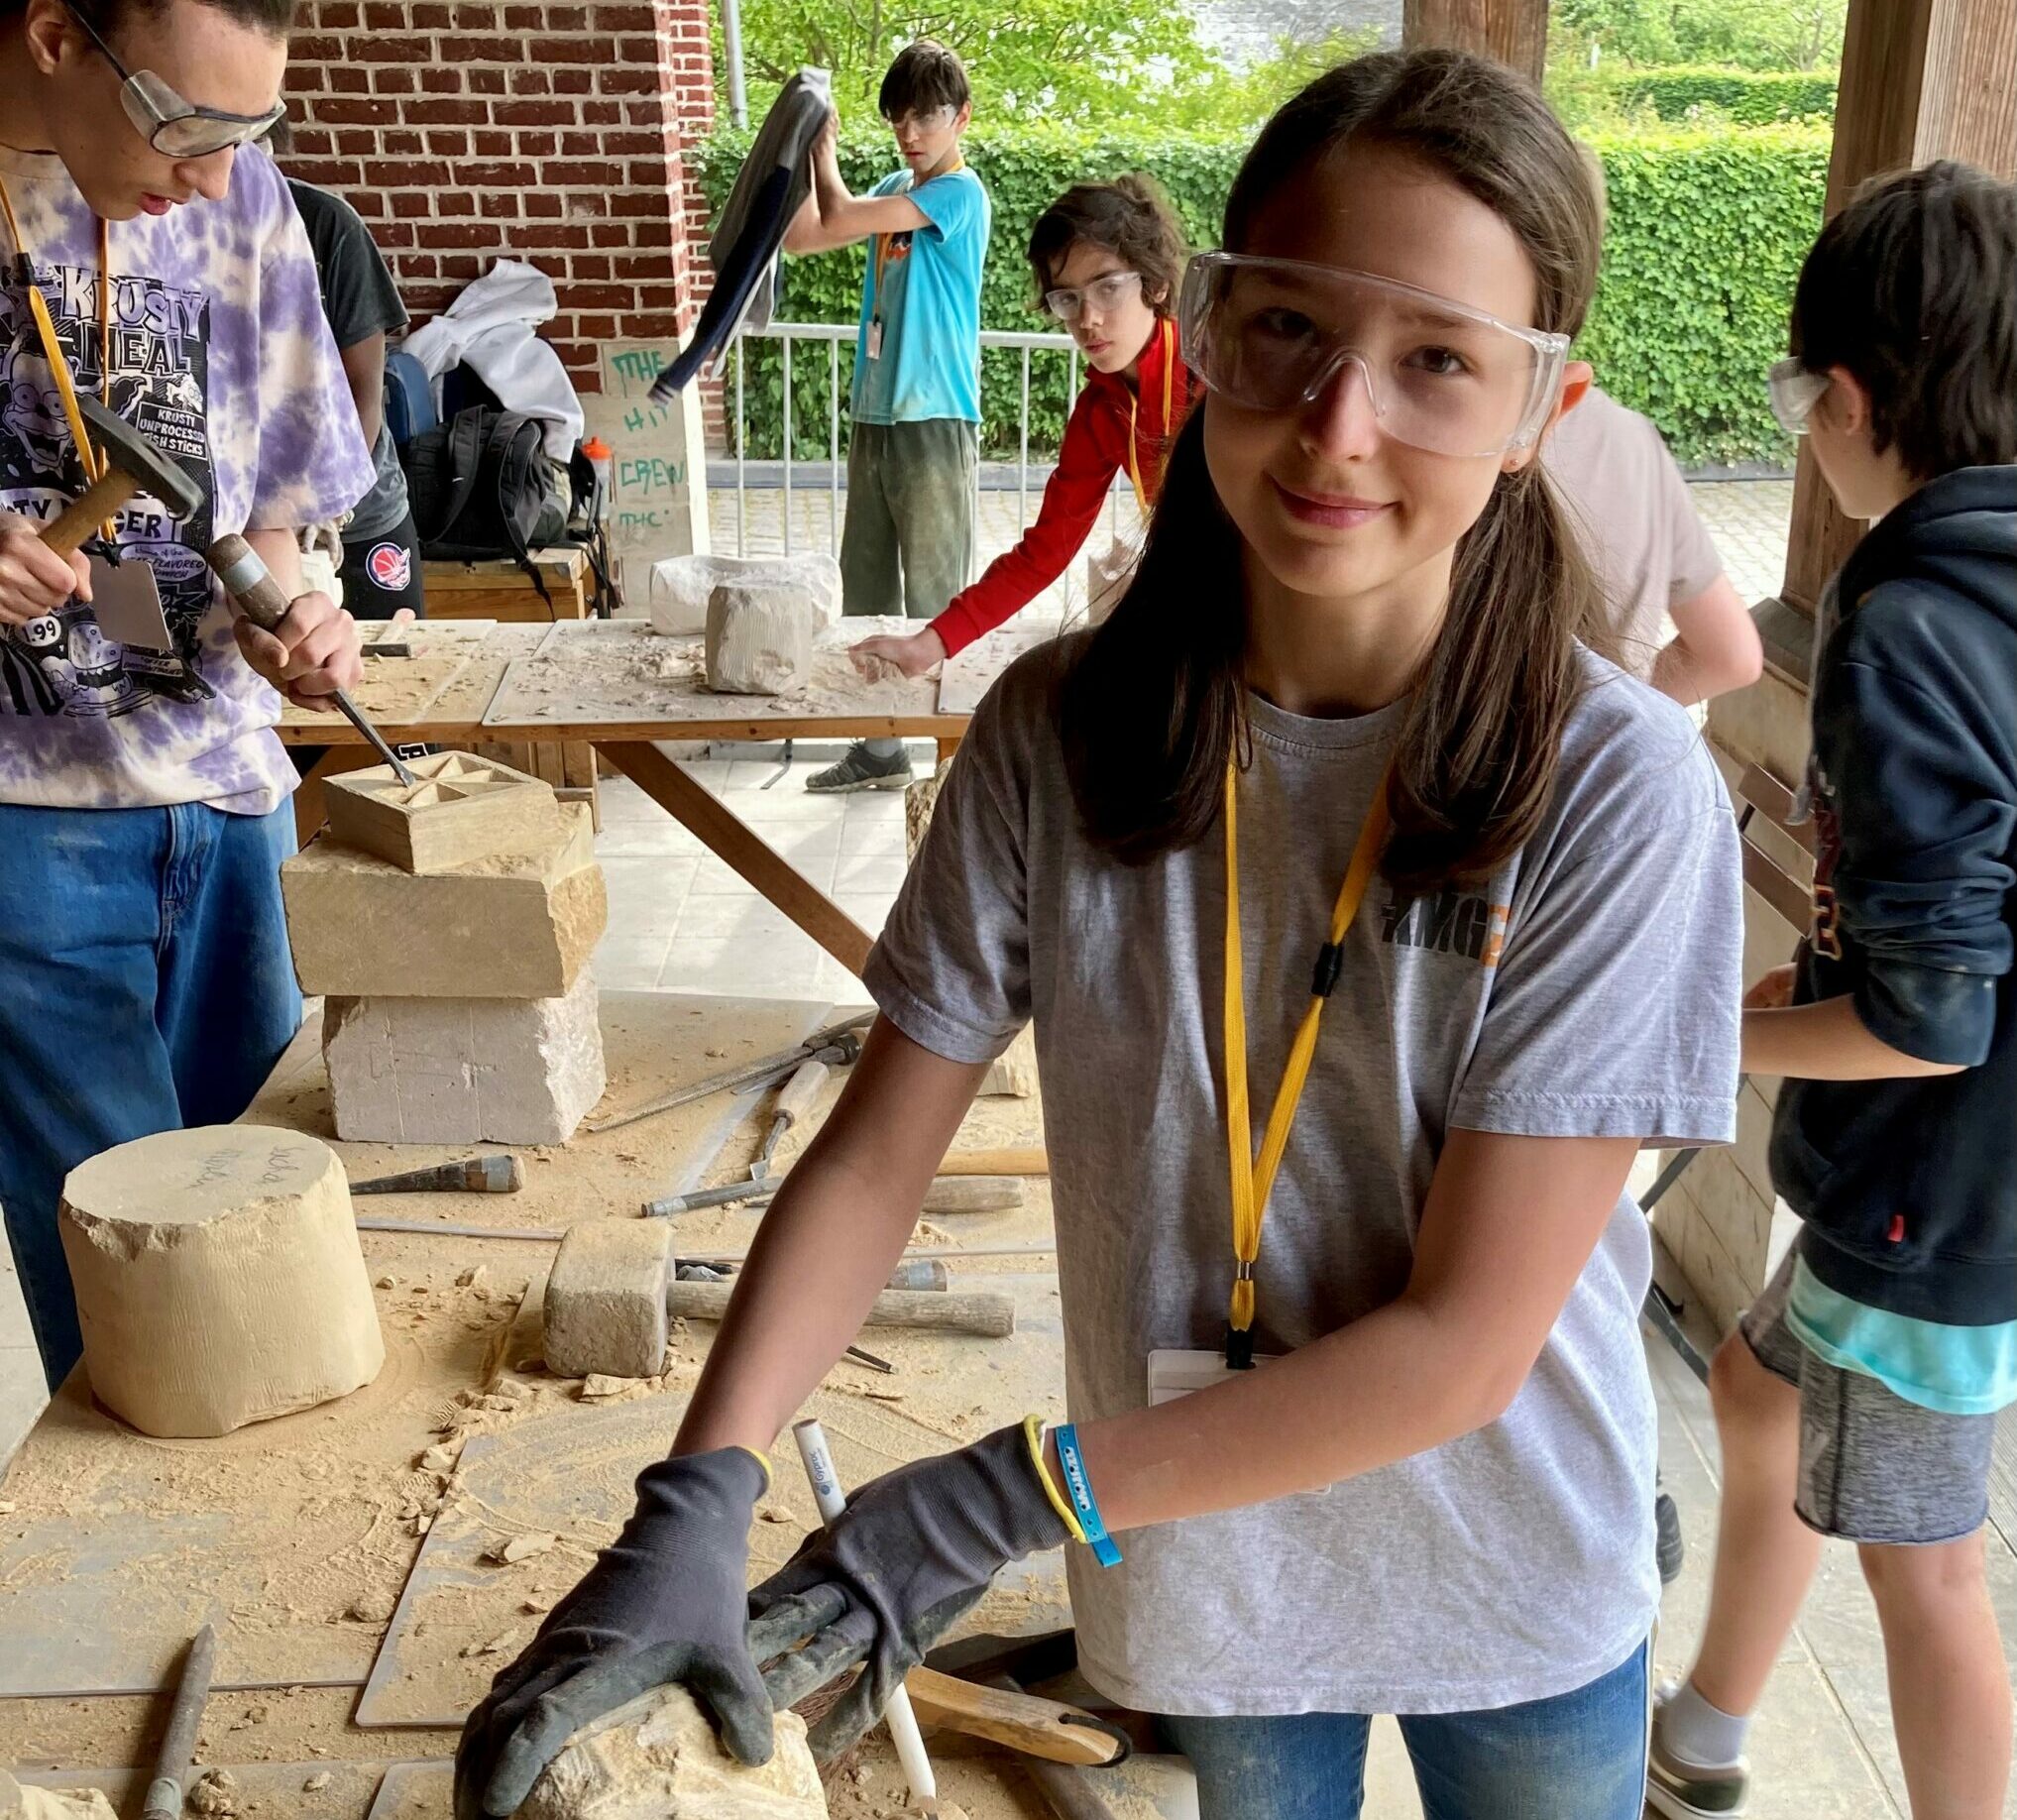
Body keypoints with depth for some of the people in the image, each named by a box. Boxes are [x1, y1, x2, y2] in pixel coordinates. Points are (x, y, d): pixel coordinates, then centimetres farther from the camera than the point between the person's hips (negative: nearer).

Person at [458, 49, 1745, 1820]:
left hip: (1516, 1578, -1)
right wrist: (693, 1508, -25)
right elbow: (874, 1154, -12)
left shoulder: (1618, 789, -24)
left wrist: (1006, 1498, -23)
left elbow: (1463, 1339, -23)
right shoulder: (1060, 733, -16)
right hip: (1206, 1559, 2)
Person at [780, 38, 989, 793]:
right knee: (866, 591, 12)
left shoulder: (960, 195, -11)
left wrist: (825, 157, 3)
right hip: (874, 417, 8)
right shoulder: (895, 189, 13)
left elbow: (837, 219, -15)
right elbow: (801, 237, 10)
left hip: (934, 425, -8)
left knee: (936, 602, -3)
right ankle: (879, 748, 24)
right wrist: (806, 151, 0)